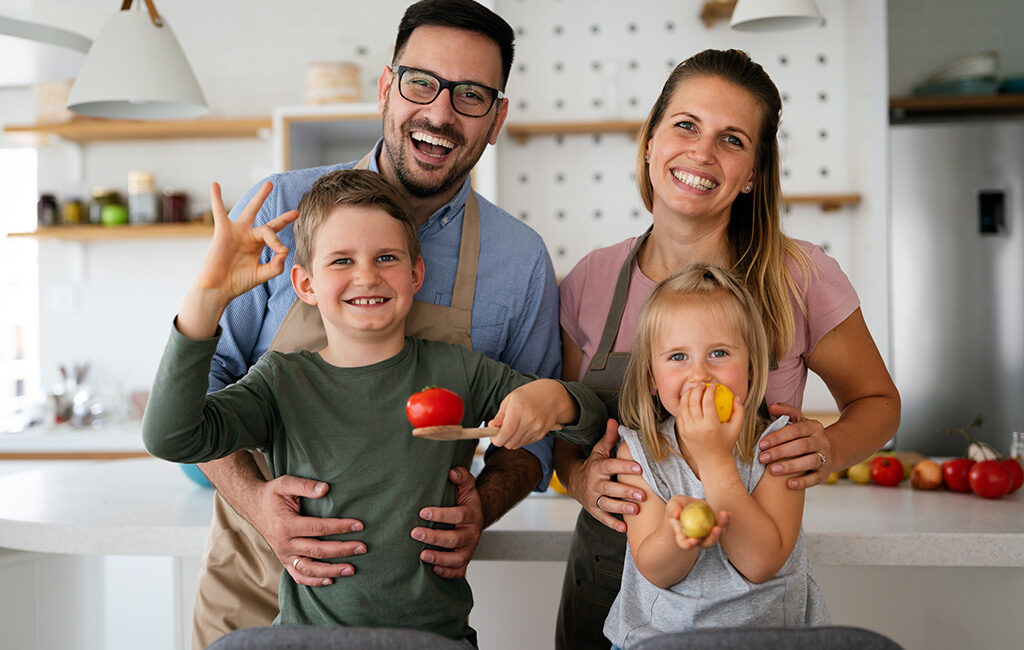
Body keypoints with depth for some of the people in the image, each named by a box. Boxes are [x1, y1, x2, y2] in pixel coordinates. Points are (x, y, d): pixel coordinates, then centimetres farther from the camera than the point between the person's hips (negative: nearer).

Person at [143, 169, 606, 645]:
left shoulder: (458, 371, 1)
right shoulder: (283, 382, -1)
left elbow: (593, 422, 7)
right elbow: (170, 438, -17)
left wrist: (553, 398, -17)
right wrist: (208, 294, -22)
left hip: (437, 631, 1)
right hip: (309, 629, 0)